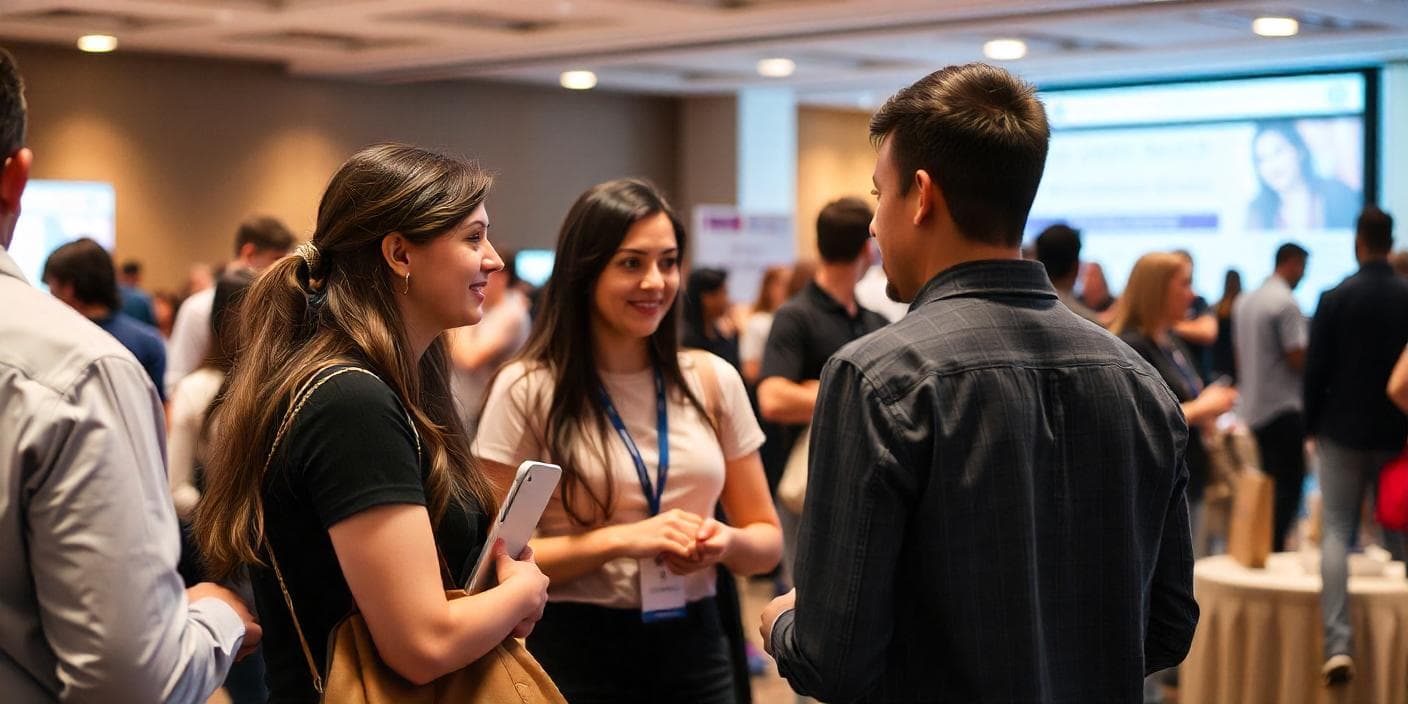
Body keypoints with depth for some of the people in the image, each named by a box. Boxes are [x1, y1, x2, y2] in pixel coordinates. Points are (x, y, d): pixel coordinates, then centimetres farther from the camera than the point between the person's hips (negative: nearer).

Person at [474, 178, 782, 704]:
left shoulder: (713, 381, 2)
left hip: (694, 647, 3)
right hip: (576, 655, -3)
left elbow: (767, 539, 8)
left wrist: (727, 544, -14)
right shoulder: (527, 390, -7)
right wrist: (619, 540, -20)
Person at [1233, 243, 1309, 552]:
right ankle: (1274, 550, -8)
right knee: (1288, 485, -4)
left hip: (1252, 409, 9)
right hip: (1282, 409, -9)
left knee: (1269, 483, 16)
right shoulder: (1286, 303, -15)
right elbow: (1298, 359, -18)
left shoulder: (1244, 302, 12)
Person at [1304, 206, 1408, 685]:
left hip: (1342, 433, -2)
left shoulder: (1335, 298, -9)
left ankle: (1338, 644, -13)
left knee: (1336, 533, -1)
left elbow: (1315, 370, -6)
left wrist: (1312, 425, 7)